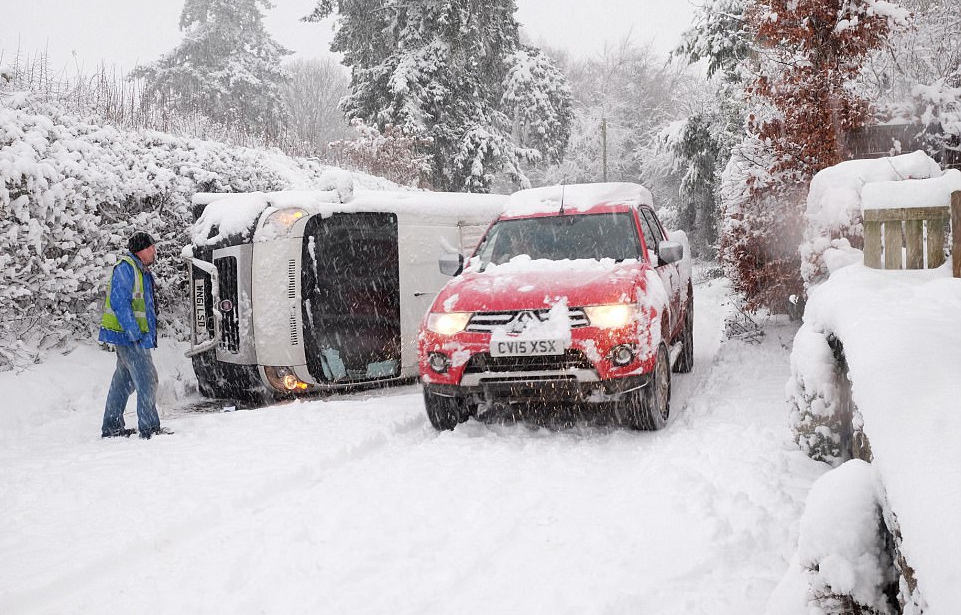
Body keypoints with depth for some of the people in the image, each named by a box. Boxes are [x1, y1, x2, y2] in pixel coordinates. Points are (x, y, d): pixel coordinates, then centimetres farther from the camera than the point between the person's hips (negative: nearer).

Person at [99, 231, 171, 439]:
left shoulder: (142, 271, 18)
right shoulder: (125, 268, -14)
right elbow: (120, 303, -21)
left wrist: (148, 334, 19)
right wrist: (134, 333, -23)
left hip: (134, 335, 10)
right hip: (128, 335, -10)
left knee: (124, 381, 15)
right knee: (147, 380, -11)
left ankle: (111, 426, 22)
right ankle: (149, 428, -9)